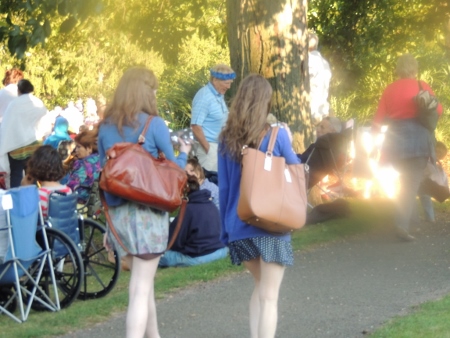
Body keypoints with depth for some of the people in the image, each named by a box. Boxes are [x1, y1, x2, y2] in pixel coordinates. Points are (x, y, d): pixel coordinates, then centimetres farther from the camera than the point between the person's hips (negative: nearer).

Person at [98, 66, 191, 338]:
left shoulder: (106, 126, 6)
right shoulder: (154, 124, -8)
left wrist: (109, 221, 16)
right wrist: (184, 153, 22)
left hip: (117, 212, 5)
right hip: (148, 212, -5)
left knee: (143, 279, 21)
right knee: (141, 287, -5)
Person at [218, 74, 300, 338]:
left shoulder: (227, 139, 2)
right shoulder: (277, 136, -7)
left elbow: (223, 187, 5)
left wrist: (225, 228, 12)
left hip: (239, 227, 4)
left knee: (261, 287, 22)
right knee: (269, 296, -2)